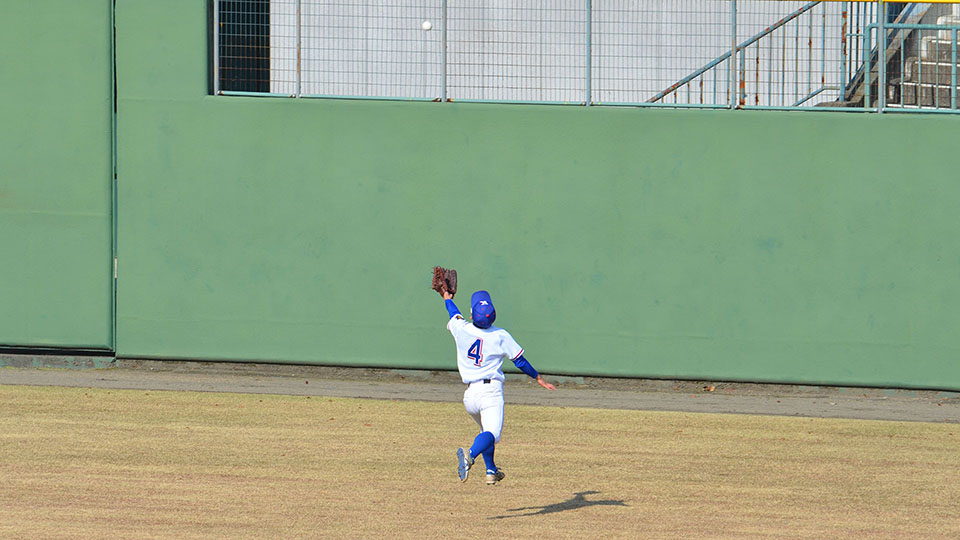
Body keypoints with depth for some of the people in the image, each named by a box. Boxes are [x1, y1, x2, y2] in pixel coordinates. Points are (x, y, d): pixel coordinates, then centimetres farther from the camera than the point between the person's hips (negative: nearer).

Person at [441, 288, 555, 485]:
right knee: (491, 433, -18)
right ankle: (470, 454, -47)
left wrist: (447, 299, 48)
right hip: (491, 391, -5)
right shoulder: (500, 336, -4)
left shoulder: (461, 329, 1)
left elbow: (454, 315, 26)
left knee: (487, 430, 28)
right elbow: (520, 361, 5)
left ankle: (491, 471, 31)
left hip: (469, 395, 5)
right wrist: (538, 378, 19)